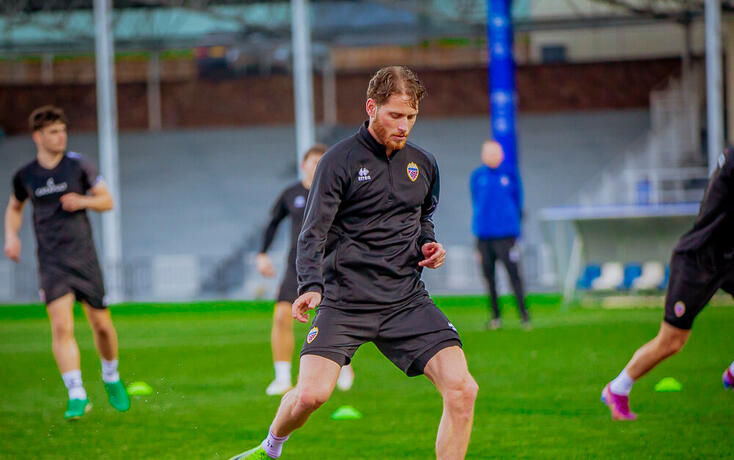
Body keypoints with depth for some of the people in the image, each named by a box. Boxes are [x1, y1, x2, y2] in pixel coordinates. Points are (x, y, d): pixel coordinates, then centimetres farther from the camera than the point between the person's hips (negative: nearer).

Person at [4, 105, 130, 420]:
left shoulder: (79, 165, 0)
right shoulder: (25, 176, 3)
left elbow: (107, 201, 6)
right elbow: (14, 207, 22)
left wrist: (83, 201, -14)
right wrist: (11, 236, 5)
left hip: (84, 257, 0)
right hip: (51, 262, 0)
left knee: (101, 324, 5)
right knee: (61, 326, -16)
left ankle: (111, 379, 33)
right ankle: (77, 396, -16)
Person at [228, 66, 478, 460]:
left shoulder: (424, 165, 12)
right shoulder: (341, 160, -4)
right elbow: (313, 232, -8)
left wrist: (428, 245, 7)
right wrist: (311, 285, -25)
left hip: (407, 301, 4)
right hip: (345, 301, -4)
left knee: (462, 390, -15)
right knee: (311, 394, -19)